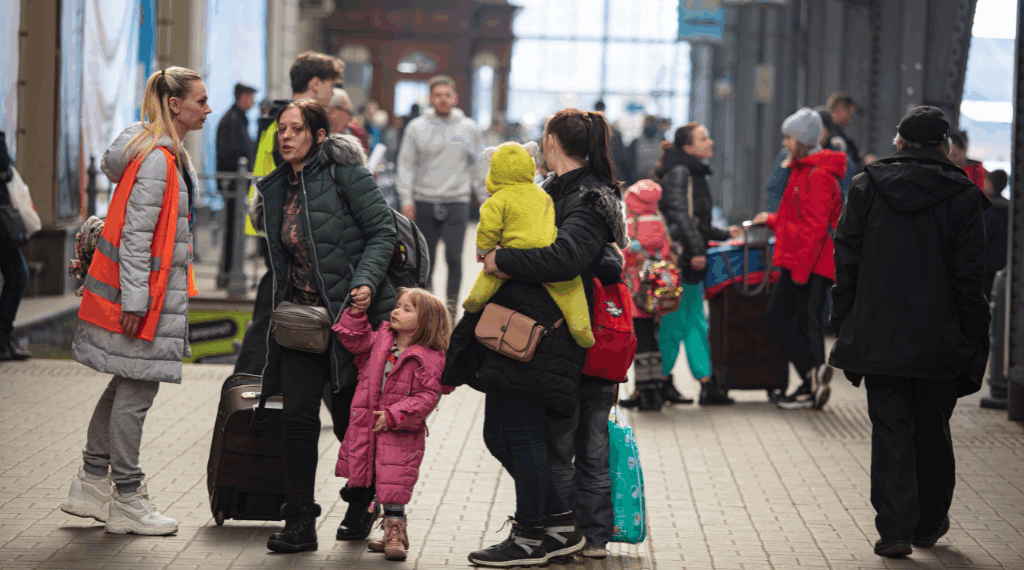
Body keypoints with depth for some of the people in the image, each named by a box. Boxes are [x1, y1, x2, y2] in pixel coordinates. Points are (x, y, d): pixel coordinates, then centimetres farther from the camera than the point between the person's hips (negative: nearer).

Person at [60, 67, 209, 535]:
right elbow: (135, 233, -20)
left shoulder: (169, 155, 14)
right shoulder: (156, 159, -18)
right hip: (141, 292, -10)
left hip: (156, 292, 10)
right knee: (136, 391, -4)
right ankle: (127, 502, 2)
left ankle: (91, 484, 21)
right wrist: (134, 299, -21)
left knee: (128, 386, 14)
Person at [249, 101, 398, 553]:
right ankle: (300, 522, -1)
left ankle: (363, 503, 30)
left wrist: (365, 281, -24)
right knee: (297, 414, -7)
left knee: (350, 417, 7)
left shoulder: (344, 172, -8)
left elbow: (383, 231, -11)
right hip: (301, 315, 5)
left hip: (352, 313, -5)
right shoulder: (276, 189, 11)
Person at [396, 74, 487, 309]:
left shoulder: (468, 128, 7)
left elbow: (480, 166, 13)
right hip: (424, 202, 1)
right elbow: (406, 164, 4)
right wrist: (406, 199, -5)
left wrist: (485, 200, 9)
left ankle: (451, 304, -1)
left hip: (457, 203, -1)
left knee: (454, 257, -9)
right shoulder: (417, 128, 4)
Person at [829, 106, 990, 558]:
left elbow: (846, 261, 1)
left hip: (878, 334, 0)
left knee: (890, 431, 2)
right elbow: (969, 275, -5)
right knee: (932, 430, 15)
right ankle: (930, 523, 25)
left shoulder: (867, 186, 0)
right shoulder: (962, 195, -4)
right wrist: (973, 337, 2)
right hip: (937, 337, 0)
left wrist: (844, 324, 6)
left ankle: (895, 528, -7)